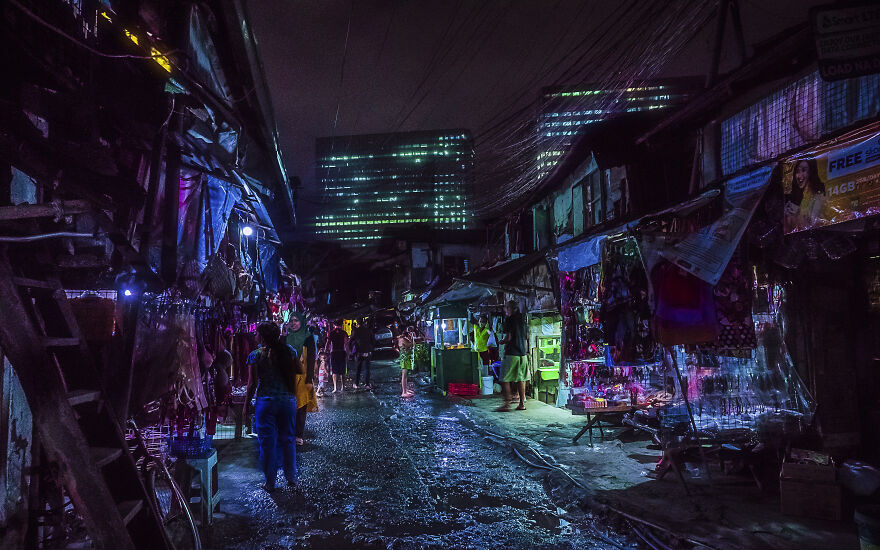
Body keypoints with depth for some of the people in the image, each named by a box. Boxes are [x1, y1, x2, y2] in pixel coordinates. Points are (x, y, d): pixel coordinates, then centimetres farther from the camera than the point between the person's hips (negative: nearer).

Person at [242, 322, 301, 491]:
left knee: (267, 442, 7)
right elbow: (300, 371, 10)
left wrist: (246, 406, 2)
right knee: (288, 439, 15)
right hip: (288, 400, 3)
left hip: (266, 402, -3)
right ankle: (291, 478, 21)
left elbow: (252, 384, -7)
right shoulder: (289, 351, 1)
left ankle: (270, 482, 13)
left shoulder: (256, 355, -7)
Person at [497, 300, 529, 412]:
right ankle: (522, 403, 11)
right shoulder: (521, 320, 12)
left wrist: (501, 342, 5)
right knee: (520, 379, 10)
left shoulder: (509, 320, -9)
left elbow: (508, 338, -14)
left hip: (511, 353, -7)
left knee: (505, 380, -3)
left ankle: (507, 404, -7)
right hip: (522, 353, 7)